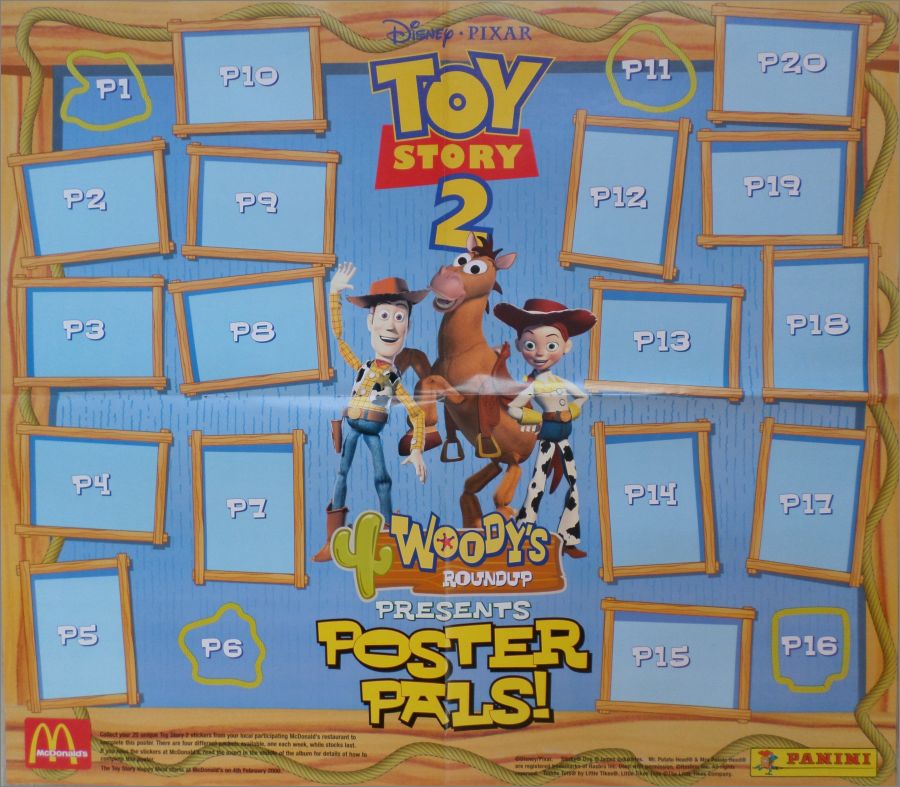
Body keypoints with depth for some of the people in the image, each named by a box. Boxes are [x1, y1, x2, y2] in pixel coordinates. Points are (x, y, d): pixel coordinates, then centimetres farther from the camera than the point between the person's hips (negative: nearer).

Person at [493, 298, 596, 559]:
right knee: (537, 486, -7)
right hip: (547, 438, -6)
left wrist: (571, 412, 4)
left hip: (564, 437, 7)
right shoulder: (533, 386, -13)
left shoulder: (561, 381, 3)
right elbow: (511, 408, -19)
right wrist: (535, 418, -12)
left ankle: (569, 541, 20)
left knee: (573, 485, 9)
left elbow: (582, 396, 19)